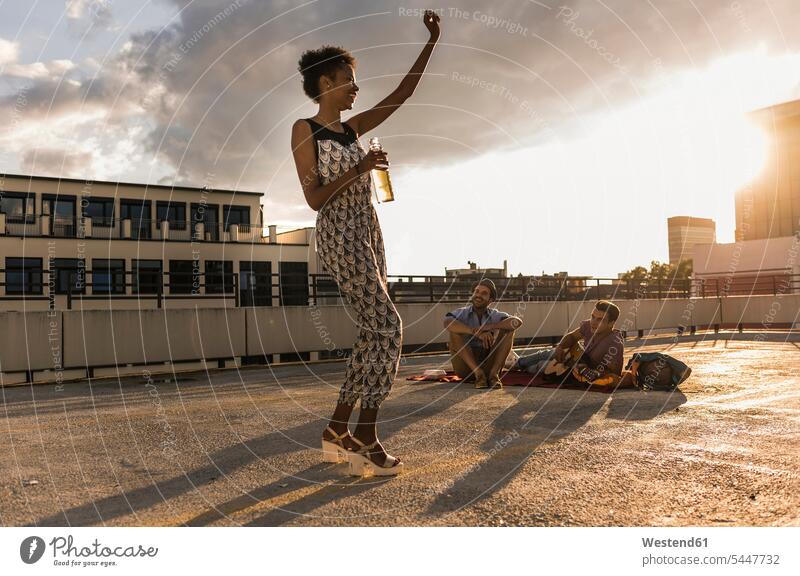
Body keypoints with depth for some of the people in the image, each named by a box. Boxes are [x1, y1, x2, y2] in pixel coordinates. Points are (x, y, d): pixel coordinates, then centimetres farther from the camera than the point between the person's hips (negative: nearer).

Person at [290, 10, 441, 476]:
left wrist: (432, 42, 16)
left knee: (374, 333, 4)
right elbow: (315, 198, -9)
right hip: (340, 235, -8)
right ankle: (366, 436, -12)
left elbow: (403, 94, 18)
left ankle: (338, 430, 11)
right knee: (388, 325, -17)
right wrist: (359, 168, -16)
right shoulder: (305, 130, -1)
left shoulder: (354, 129, 18)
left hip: (369, 234, 8)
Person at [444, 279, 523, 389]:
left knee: (508, 329, -11)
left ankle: (493, 374, -20)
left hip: (489, 365, 1)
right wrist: (476, 332, -35)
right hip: (465, 366, -1)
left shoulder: (495, 315, 4)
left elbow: (517, 322, -16)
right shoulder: (462, 313, -1)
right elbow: (447, 323, -25)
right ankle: (479, 373, -23)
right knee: (455, 331, -22)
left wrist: (488, 327, -26)